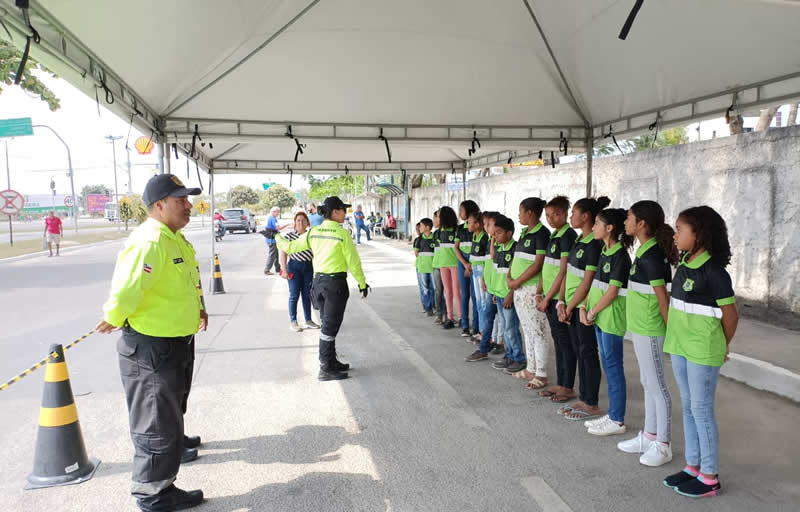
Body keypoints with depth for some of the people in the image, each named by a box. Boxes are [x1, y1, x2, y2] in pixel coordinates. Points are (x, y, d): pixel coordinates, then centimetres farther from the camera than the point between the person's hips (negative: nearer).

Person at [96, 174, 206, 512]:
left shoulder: (175, 238, 8)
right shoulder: (149, 242, -27)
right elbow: (124, 294, -32)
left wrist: (198, 308, 10)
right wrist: (115, 320, -13)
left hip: (177, 342, 10)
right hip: (151, 348, -10)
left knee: (172, 407, 32)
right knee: (157, 421, 5)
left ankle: (174, 441, 57)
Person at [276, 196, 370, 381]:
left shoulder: (313, 232, 3)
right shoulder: (342, 234, -13)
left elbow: (290, 247, 9)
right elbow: (353, 262, -10)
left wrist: (277, 238, 28)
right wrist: (362, 283, 1)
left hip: (318, 281, 7)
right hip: (336, 283, -6)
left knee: (328, 324, 18)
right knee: (330, 327, 1)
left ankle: (331, 362, 29)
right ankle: (325, 369, 7)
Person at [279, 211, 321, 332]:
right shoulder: (289, 236, -6)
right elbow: (283, 253, -5)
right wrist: (284, 270, -10)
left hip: (309, 267, 4)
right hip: (294, 267, -4)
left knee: (307, 295, 11)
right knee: (294, 295, 0)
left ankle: (308, 320, 21)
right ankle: (293, 322, 10)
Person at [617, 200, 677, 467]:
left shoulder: (651, 256, -21)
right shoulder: (646, 251, 7)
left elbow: (663, 297, -18)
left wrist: (670, 330, -12)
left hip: (650, 330, -10)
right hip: (640, 327, 10)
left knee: (656, 386, 3)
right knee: (648, 383, 18)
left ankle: (663, 445, 16)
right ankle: (649, 436, 32)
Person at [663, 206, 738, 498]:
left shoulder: (713, 272, -18)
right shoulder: (685, 265, 6)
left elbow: (730, 315, -10)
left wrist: (722, 347, 4)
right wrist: (673, 338, 9)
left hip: (703, 352, -8)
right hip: (680, 347, 8)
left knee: (701, 410, 2)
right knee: (688, 408, 16)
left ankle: (710, 477, 17)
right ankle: (693, 467, 29)